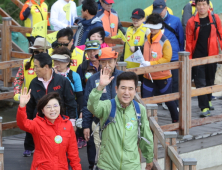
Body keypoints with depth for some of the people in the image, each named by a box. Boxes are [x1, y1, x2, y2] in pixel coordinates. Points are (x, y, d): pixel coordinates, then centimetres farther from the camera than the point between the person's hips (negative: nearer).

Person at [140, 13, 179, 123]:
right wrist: (143, 64, -3)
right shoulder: (147, 40, 7)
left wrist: (150, 64, -26)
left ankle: (176, 121, 28)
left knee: (168, 101, 10)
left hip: (163, 77, -5)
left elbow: (166, 59, -19)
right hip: (148, 76, 5)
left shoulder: (164, 41, -14)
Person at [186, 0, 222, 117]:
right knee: (200, 83, -6)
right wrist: (189, 58, -4)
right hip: (198, 57, -2)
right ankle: (205, 107, -5)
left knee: (210, 81, 16)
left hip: (212, 55, 2)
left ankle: (208, 100, 37)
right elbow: (189, 41, -2)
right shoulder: (192, 22, -5)